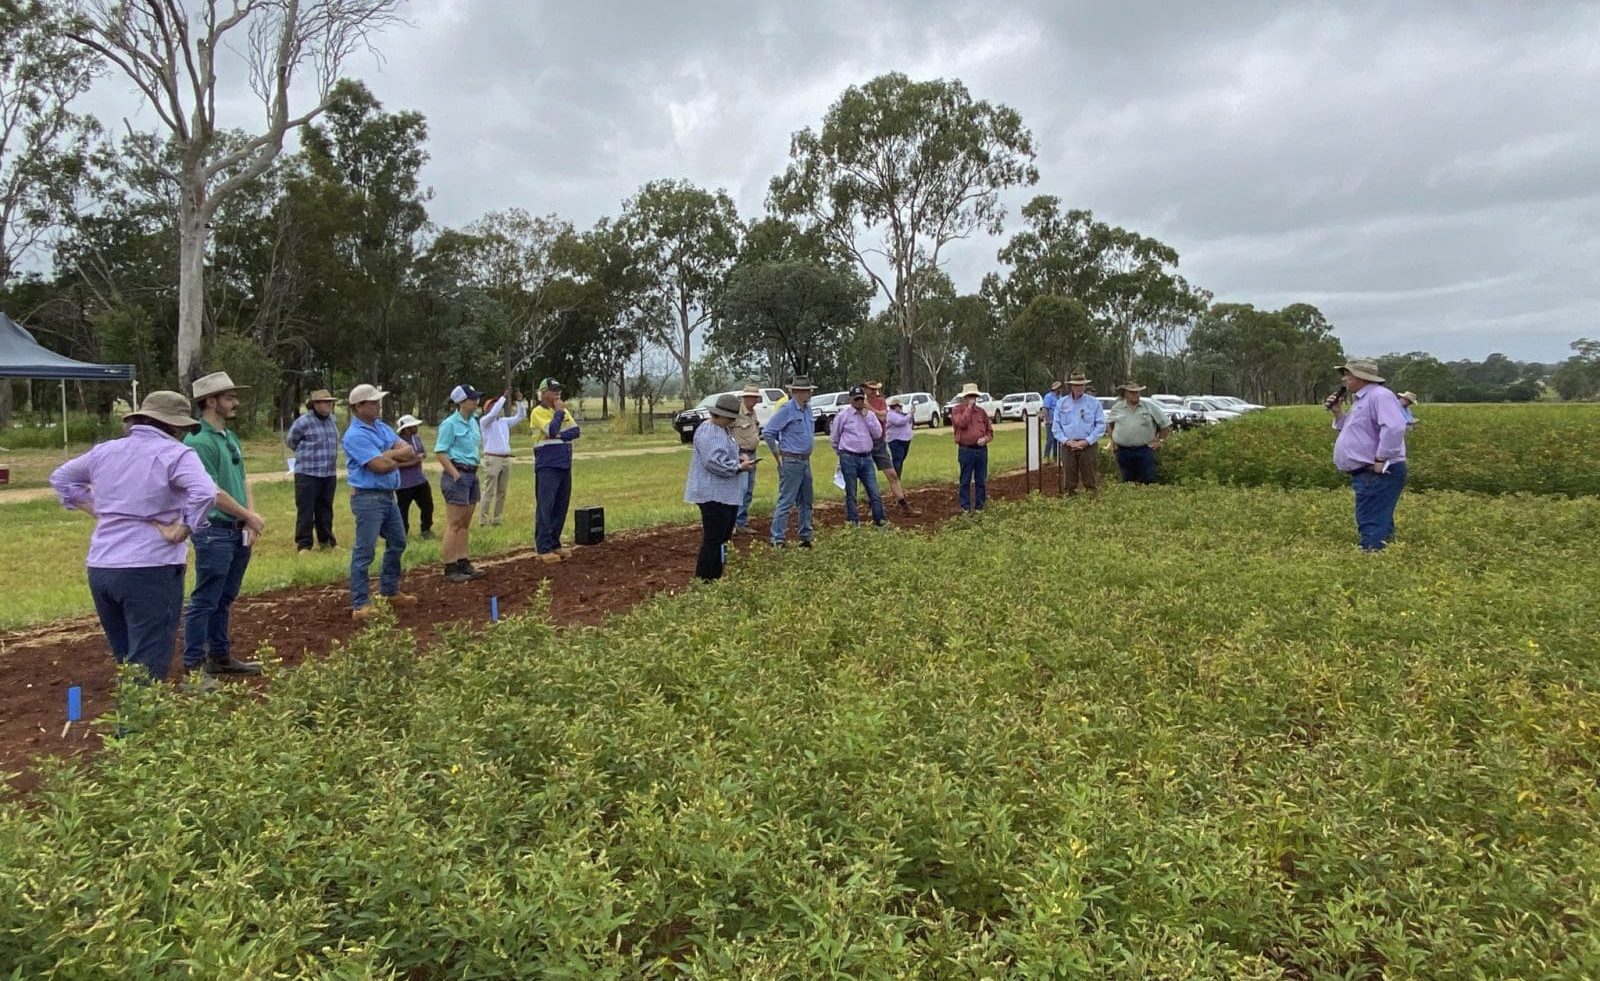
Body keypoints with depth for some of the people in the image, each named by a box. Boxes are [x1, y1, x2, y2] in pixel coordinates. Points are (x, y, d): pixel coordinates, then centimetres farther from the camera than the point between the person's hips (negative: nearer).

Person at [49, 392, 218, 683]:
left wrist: (96, 511, 19)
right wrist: (182, 531, -15)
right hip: (151, 570, -7)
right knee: (148, 667, -3)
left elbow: (60, 478, 29)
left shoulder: (104, 451, 13)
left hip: (100, 569, 7)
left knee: (127, 661, 20)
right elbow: (204, 493, -28)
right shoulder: (175, 454, -10)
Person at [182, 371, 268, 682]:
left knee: (224, 600, 17)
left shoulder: (230, 437, 14)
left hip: (238, 532, 9)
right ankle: (194, 664, 7)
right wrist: (250, 516, -8)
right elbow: (213, 492, -17)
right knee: (205, 602, -1)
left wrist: (250, 519, 1)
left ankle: (220, 655, 27)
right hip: (214, 531, -9)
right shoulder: (198, 441, -15)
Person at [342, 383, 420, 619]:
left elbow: (409, 450, 1)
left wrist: (387, 455, -16)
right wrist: (400, 459, -4)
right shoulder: (355, 435, -16)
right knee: (364, 551, -5)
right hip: (368, 498, -9)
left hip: (388, 495, 10)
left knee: (397, 543, 20)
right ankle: (361, 605, 0)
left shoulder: (382, 427, 10)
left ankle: (389, 590, 34)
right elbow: (380, 466, -23)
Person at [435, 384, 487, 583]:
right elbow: (440, 452, -14)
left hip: (472, 474, 8)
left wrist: (473, 472, 16)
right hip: (457, 475, -8)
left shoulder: (473, 421, 11)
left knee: (465, 523, 12)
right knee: (454, 524, -5)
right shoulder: (450, 424, -12)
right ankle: (450, 568, 0)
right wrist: (456, 475, -17)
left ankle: (463, 563, 19)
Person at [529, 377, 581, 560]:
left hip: (565, 466, 7)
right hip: (547, 467, -7)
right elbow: (551, 431, -21)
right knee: (545, 508, -7)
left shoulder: (563, 411, 15)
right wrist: (559, 411, -9)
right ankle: (543, 549, -6)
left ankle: (554, 544, 17)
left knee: (561, 508, 10)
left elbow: (575, 431, 4)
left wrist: (558, 437, -12)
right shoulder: (538, 412, -6)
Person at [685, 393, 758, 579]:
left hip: (727, 494, 11)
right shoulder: (708, 432, -17)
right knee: (713, 540, -7)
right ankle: (705, 580, -2)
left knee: (723, 539, 15)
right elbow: (714, 462, -25)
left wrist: (739, 457, 8)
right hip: (713, 495, -11)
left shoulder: (723, 430, 16)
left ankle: (716, 578, 23)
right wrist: (739, 467, -20)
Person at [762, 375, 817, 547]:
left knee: (805, 502, 13)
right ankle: (778, 539, -3)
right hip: (790, 462, -8)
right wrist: (778, 456, -9)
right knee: (786, 501, -8)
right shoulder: (786, 410, -13)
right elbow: (767, 433, -13)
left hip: (805, 461, 8)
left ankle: (805, 537, 22)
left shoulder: (808, 409, 11)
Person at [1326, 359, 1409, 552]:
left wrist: (1380, 459, -25)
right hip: (1367, 476, 11)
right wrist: (1338, 414, 13)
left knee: (1372, 528, -12)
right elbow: (1355, 434, 25)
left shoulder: (1379, 395, -14)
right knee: (1381, 525, 15)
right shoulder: (1360, 400, 19)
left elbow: (1394, 428, -28)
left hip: (1378, 475, -11)